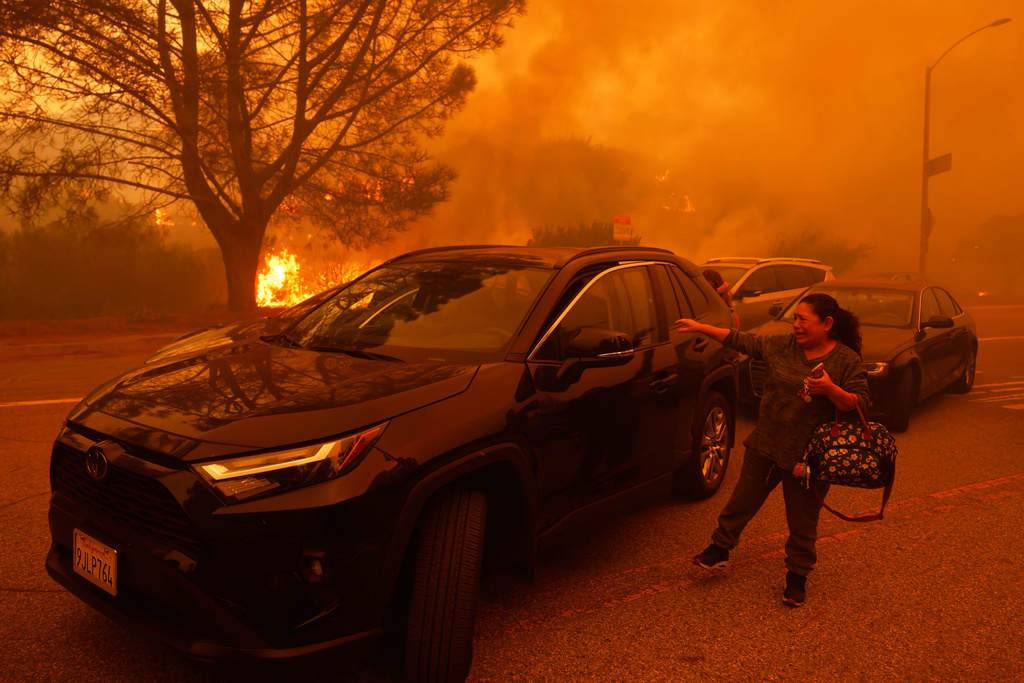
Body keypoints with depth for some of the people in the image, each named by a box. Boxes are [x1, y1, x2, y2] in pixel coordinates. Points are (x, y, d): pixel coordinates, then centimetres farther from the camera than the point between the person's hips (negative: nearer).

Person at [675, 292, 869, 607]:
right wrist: (701, 328, 3)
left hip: (808, 457, -3)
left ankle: (797, 575, 29)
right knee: (742, 500, 14)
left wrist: (830, 389, -28)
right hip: (765, 446, 4)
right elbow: (742, 341, 6)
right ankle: (720, 549, 33)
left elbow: (860, 404, -10)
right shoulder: (782, 345, 1)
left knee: (802, 523, 9)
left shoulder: (847, 360, -8)